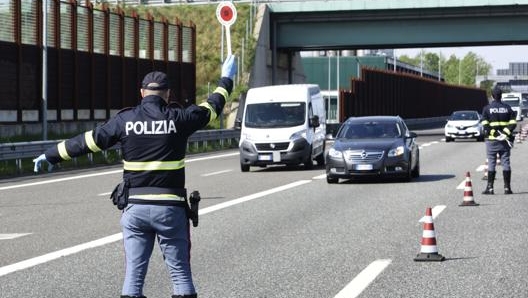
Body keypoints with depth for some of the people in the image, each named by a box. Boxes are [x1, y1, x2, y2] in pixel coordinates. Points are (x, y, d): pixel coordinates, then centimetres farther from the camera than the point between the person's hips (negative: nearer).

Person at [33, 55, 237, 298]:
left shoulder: (125, 120, 0)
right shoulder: (178, 118, -3)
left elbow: (86, 142, 5)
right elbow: (212, 107, 14)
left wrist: (50, 156, 16)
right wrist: (226, 80, 32)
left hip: (135, 207, 1)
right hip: (170, 208, -1)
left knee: (133, 274, 6)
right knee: (180, 272, 5)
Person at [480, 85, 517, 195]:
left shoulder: (487, 108, -2)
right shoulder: (507, 108, 6)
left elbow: (485, 125, -11)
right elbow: (513, 123, -3)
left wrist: (494, 133, -11)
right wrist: (506, 132, -9)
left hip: (492, 140, -2)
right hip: (505, 140, 2)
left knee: (491, 163, 1)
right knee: (506, 163, 5)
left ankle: (490, 188, -1)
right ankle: (507, 187, 4)